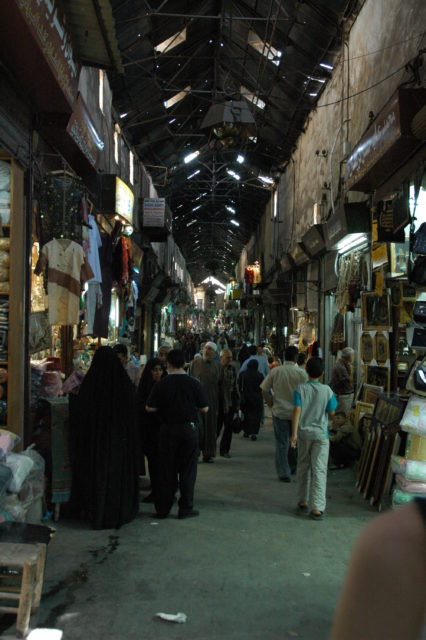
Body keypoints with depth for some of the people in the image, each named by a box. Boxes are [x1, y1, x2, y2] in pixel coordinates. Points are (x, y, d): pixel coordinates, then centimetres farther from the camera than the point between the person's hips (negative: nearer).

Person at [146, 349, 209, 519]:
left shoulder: (161, 384, -6)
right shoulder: (194, 383, -7)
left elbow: (149, 408, -5)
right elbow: (204, 408, -4)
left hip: (167, 429, 1)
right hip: (189, 429, -1)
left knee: (166, 469, 10)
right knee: (187, 470, 8)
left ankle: (162, 508, 17)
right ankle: (186, 508, 11)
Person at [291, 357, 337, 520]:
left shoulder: (300, 389, -6)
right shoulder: (327, 390, -7)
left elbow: (297, 411, -13)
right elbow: (332, 413, -1)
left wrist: (294, 433, -13)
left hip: (303, 433, 1)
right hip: (320, 434, -1)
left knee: (303, 468, 16)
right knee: (319, 470, 0)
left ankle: (303, 502, 26)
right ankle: (317, 508, -5)